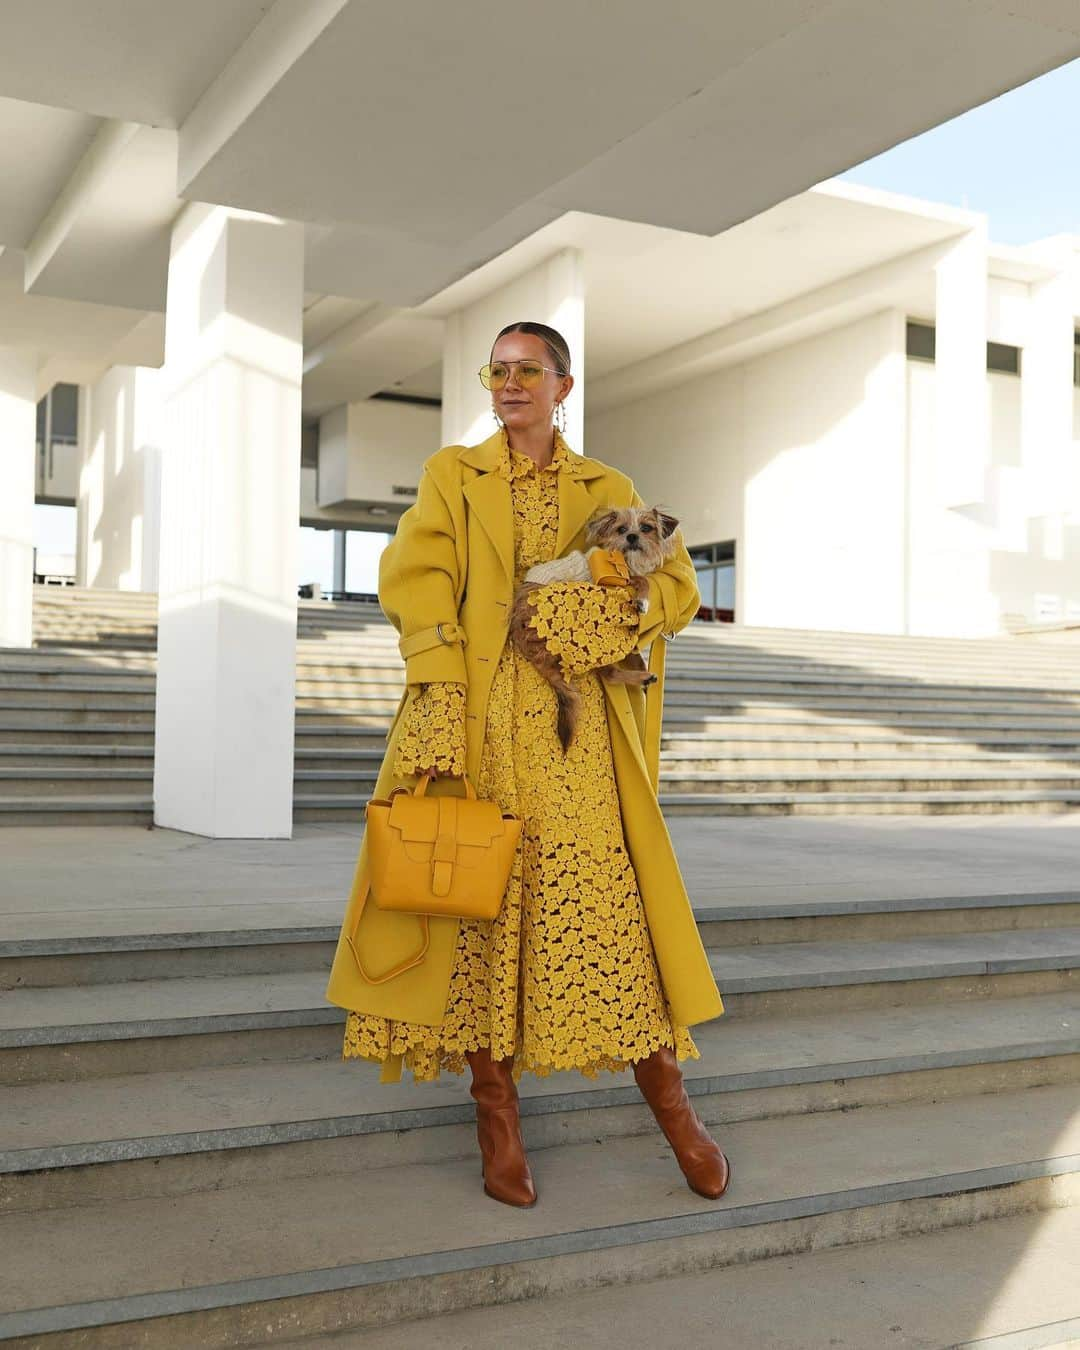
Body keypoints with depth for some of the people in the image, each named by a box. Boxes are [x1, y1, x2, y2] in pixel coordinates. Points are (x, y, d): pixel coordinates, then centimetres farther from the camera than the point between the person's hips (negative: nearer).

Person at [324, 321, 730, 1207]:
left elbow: (678, 590, 10)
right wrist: (440, 718, -17)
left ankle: (674, 1109, 10)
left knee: (605, 906, -4)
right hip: (478, 719, 0)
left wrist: (605, 613, -12)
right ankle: (498, 1123, 11)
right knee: (481, 905, -1)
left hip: (575, 729, 0)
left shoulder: (608, 490, 15)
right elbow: (416, 586, -3)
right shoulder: (450, 476, 11)